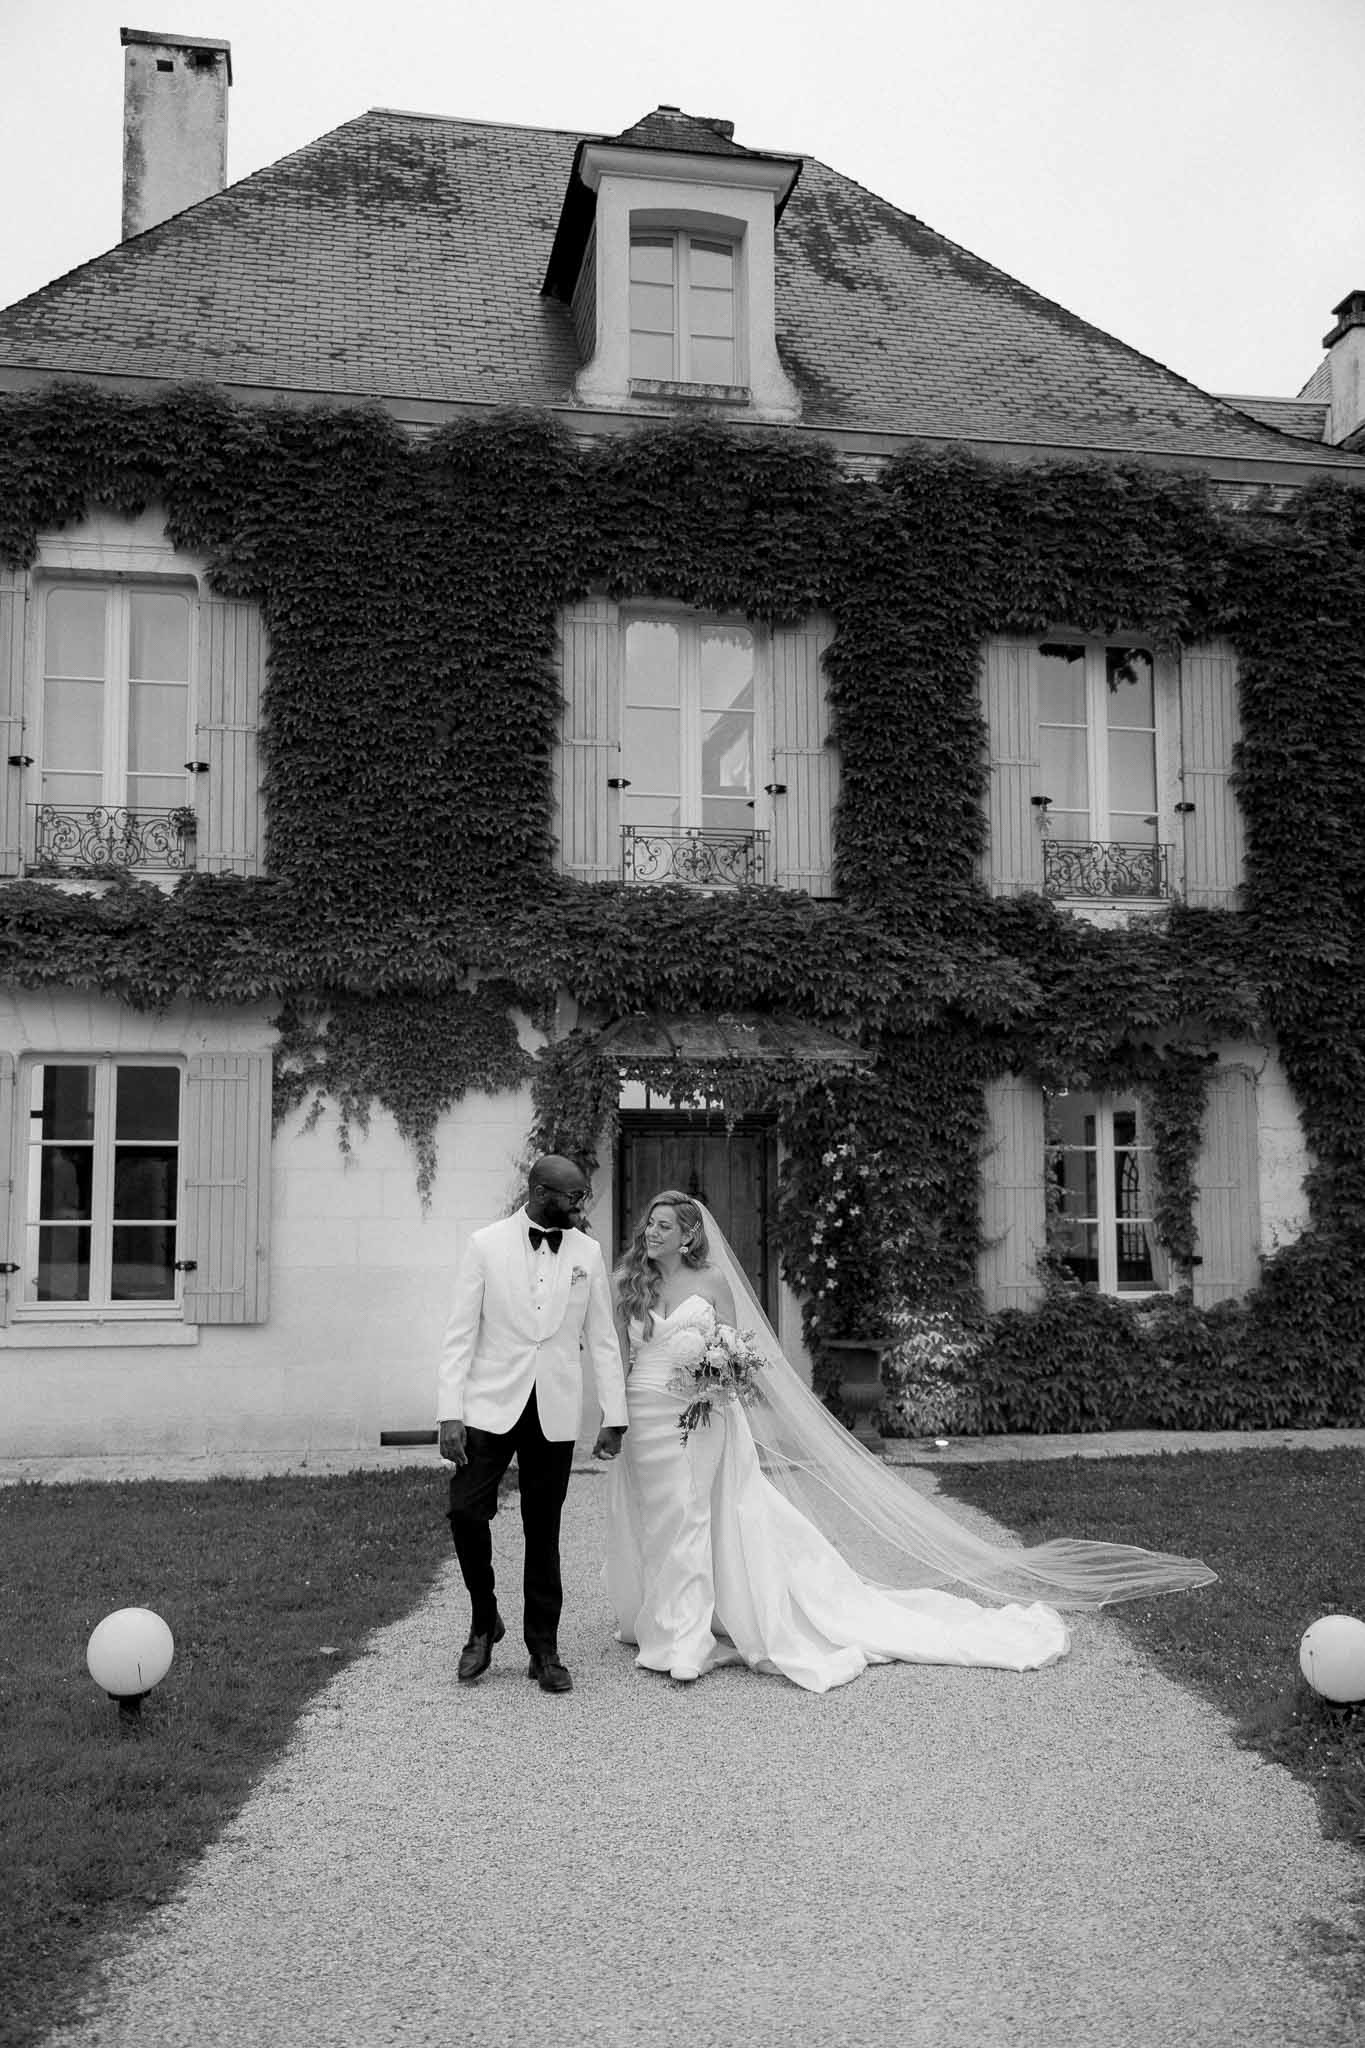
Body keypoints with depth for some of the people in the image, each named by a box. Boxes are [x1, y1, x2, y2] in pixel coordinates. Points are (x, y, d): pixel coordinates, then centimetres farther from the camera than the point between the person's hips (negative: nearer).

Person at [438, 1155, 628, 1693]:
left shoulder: (587, 1252, 5)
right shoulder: (487, 1244, -3)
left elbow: (602, 1339, 8)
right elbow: (460, 1334, -4)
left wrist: (614, 1416, 5)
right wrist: (449, 1412, -10)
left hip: (555, 1414, 2)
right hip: (491, 1406, -2)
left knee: (543, 1532, 7)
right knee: (466, 1512, -10)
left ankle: (544, 1649, 20)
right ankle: (484, 1621, 15)